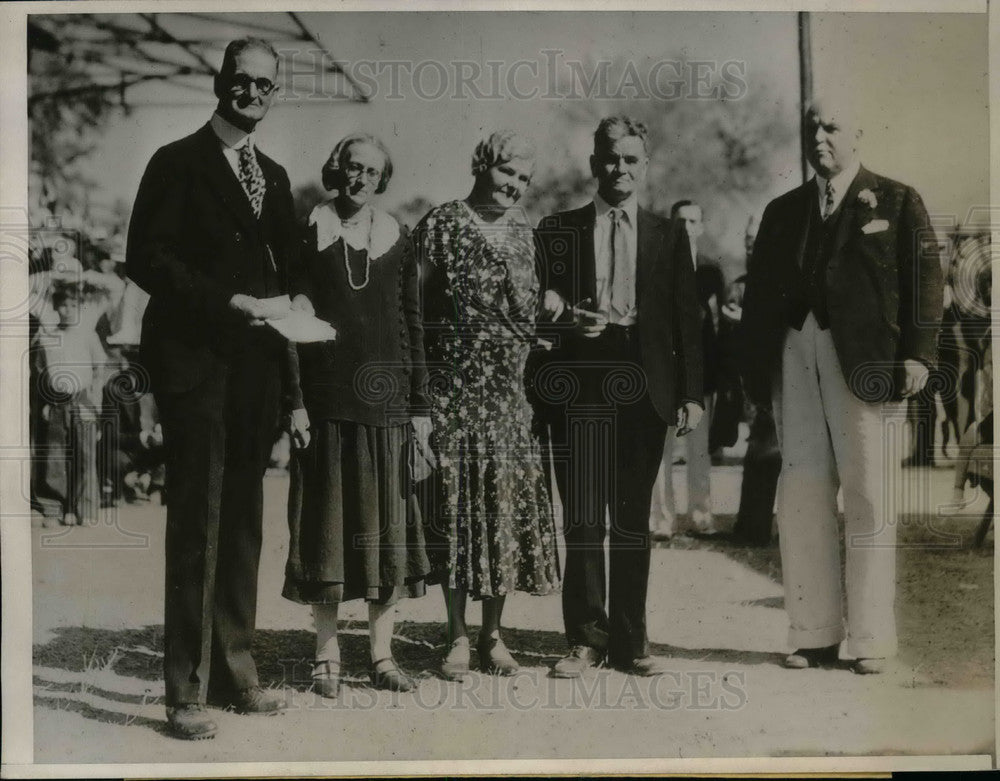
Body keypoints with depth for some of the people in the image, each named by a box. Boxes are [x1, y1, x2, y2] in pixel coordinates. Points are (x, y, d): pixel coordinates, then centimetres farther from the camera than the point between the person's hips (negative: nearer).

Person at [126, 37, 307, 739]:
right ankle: (187, 689, 3)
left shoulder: (274, 175, 18)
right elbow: (146, 258, -11)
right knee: (197, 523, -5)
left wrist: (294, 299, 2)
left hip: (257, 365, 6)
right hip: (196, 363, -6)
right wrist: (229, 301, -18)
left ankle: (237, 670, 20)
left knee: (243, 521, 10)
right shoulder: (179, 163, -2)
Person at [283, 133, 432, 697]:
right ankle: (328, 655, 12)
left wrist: (420, 406, 7)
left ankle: (382, 654, 13)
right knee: (329, 522, 2)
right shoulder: (310, 232, 3)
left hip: (386, 399, 2)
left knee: (387, 524, 3)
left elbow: (413, 327, 12)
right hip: (326, 399, -2)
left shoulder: (397, 241, 10)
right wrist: (295, 400, -7)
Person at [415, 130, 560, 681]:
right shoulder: (441, 225, -1)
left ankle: (492, 635, 17)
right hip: (452, 392, -4)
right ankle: (457, 636, 13)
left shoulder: (522, 233, 12)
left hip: (510, 394, 4)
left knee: (507, 507, 4)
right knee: (454, 506, 1)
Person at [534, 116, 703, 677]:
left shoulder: (669, 235, 12)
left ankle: (631, 640, 15)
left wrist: (692, 394, 0)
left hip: (642, 387, 1)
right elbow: (537, 310, 11)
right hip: (579, 385, 0)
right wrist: (562, 318, -12)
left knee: (634, 518, 5)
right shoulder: (557, 230, 11)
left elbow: (687, 320, 8)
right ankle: (586, 638, 9)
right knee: (582, 518, -1)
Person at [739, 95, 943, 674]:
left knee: (869, 497, -2)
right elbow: (759, 292, 15)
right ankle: (815, 634, 10)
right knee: (802, 496, 2)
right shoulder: (783, 211, 19)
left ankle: (871, 639, 5)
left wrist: (919, 354, -11)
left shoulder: (897, 202, 9)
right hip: (794, 357, 4)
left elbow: (925, 279, 0)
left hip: (864, 360, -4)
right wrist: (755, 366, 6)